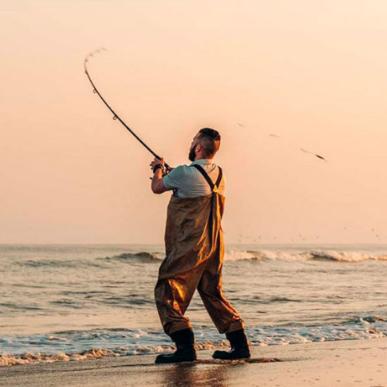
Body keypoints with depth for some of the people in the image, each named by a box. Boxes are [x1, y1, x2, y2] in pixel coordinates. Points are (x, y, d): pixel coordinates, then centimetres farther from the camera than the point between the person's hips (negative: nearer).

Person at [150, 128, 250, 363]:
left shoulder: (184, 174, -15)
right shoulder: (218, 174, 8)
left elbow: (157, 187, 4)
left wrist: (158, 169, 26)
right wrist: (167, 171, 36)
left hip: (189, 246, -8)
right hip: (214, 245, 8)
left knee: (168, 292, -4)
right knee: (213, 293, 19)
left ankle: (185, 346, -15)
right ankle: (239, 344, 16)